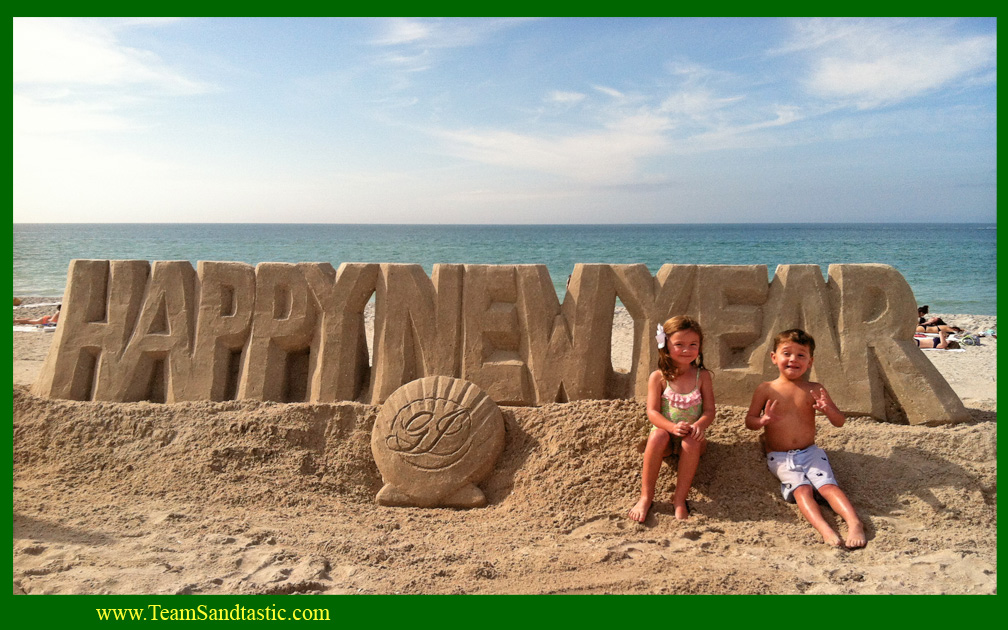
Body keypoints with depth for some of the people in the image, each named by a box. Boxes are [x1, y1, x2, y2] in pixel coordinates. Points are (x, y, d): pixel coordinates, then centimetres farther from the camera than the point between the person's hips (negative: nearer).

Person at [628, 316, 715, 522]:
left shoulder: (702, 376, 0)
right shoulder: (658, 377, -4)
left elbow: (709, 411, -4)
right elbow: (653, 412, -10)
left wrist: (698, 425, -27)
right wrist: (673, 427, -29)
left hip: (691, 437, 1)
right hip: (665, 431, 0)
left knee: (691, 442, -34)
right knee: (658, 435, -34)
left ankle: (679, 499, -21)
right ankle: (646, 496, -24)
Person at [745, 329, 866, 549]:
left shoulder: (815, 390, 5)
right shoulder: (766, 389, 1)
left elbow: (840, 422, 6)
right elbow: (749, 421, 2)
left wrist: (828, 409, -18)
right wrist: (763, 421, -23)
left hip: (810, 452, 2)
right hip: (780, 457, -2)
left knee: (828, 485, -22)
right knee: (802, 489, -25)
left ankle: (855, 523, -32)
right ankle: (825, 530, -40)